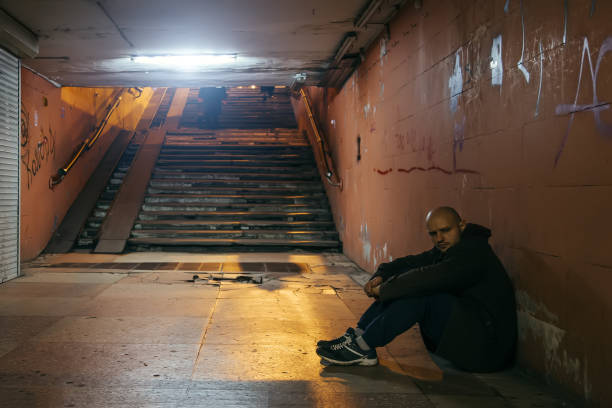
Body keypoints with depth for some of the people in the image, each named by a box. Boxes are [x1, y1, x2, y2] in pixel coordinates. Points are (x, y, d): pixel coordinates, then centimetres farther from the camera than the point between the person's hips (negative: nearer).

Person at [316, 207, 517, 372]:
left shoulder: (474, 252, -20)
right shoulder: (444, 251, 10)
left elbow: (429, 279, -32)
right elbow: (409, 263, 10)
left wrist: (383, 290, -22)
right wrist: (381, 275, -11)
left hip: (485, 346, -9)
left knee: (421, 295, -28)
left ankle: (360, 348, -21)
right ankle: (358, 336, -7)